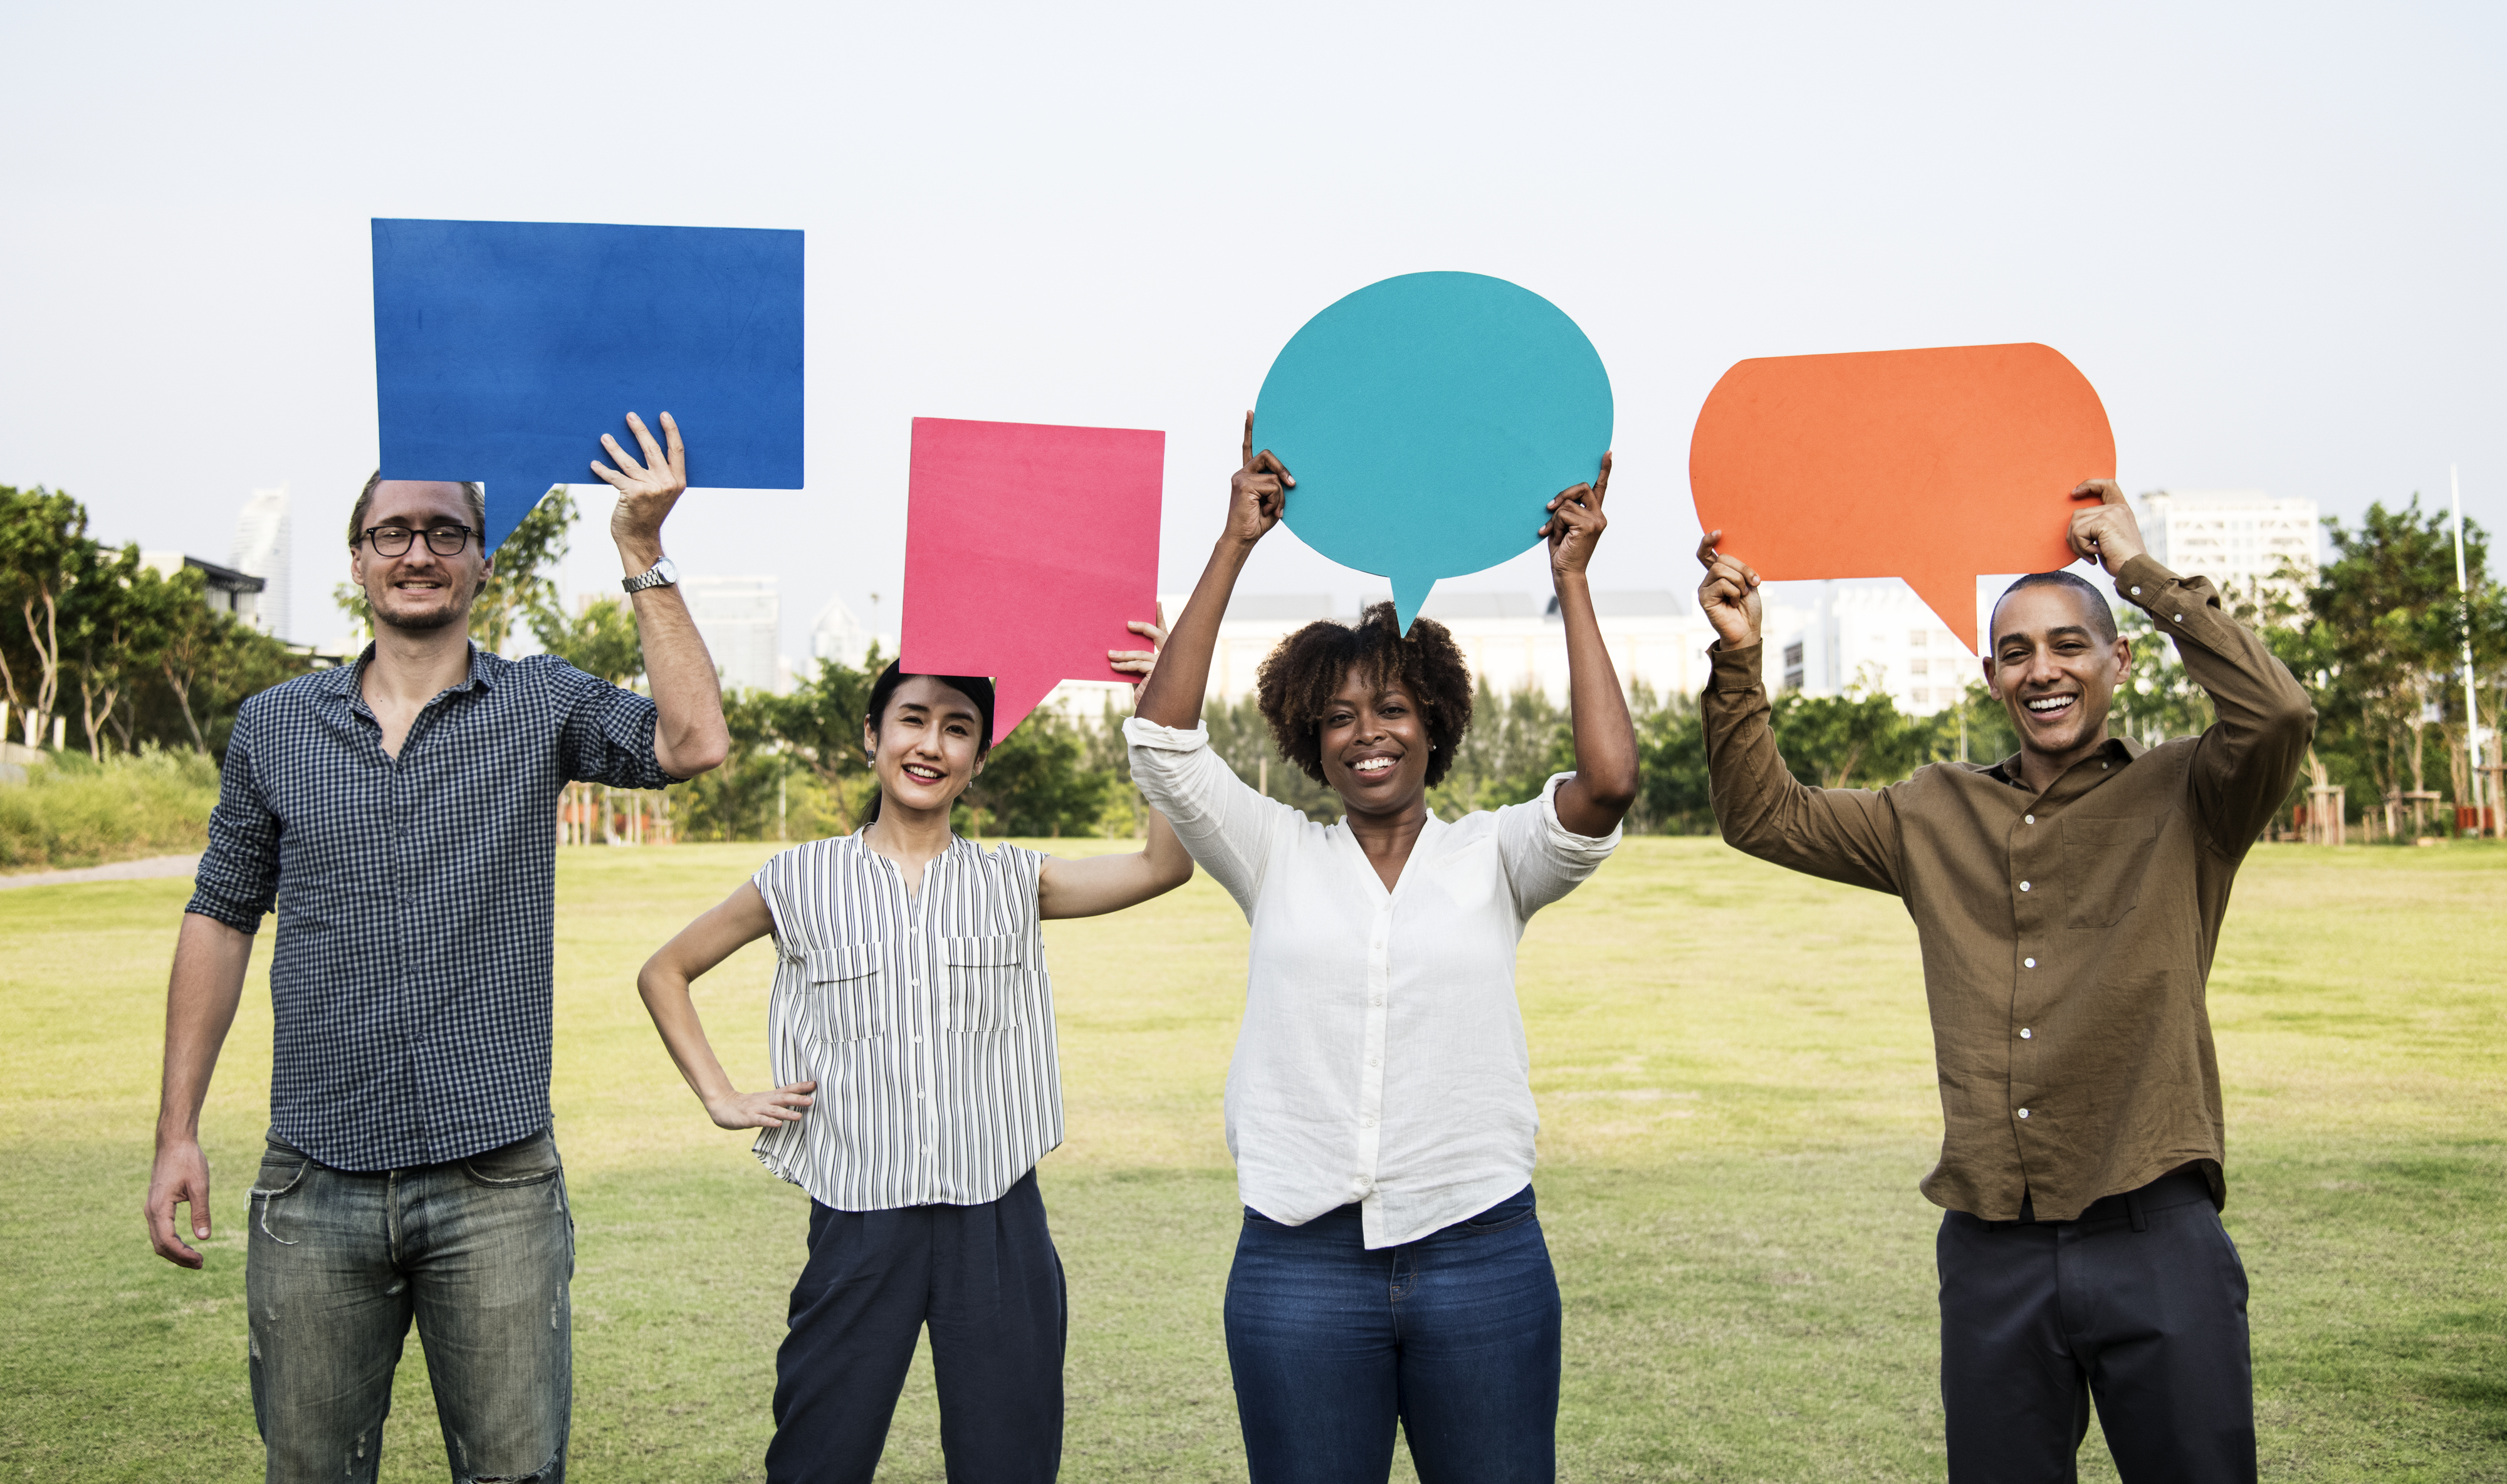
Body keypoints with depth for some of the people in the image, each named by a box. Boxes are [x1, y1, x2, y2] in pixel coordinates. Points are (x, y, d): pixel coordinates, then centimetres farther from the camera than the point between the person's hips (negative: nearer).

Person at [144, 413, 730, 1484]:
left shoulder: (543, 705, 2)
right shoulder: (273, 727, 8)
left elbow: (692, 742, -15)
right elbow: (221, 919, 12)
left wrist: (642, 554, -15)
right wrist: (177, 1133, 7)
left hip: (495, 1187, -2)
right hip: (315, 1187, 2)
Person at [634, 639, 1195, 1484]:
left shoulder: (1014, 883, 7)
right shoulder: (803, 882, 5)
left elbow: (1165, 865, -7)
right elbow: (665, 974, 15)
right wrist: (721, 1099, 5)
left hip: (998, 1223, 1)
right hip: (860, 1224, -1)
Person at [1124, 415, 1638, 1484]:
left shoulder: (1493, 856, 4)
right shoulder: (1278, 858, 6)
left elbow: (1608, 782, -14)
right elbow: (1161, 740, -7)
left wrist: (1572, 580, -10)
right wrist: (1236, 545, -8)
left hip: (1481, 1251, 0)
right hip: (1299, 1262, 1)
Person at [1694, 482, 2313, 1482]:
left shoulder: (2183, 800, 1)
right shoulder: (1935, 817, 12)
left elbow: (2278, 715, -19)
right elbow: (1763, 816, 15)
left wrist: (2138, 568, -11)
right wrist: (1738, 659, 2)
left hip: (2155, 1243, -3)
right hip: (1990, 1251, 3)